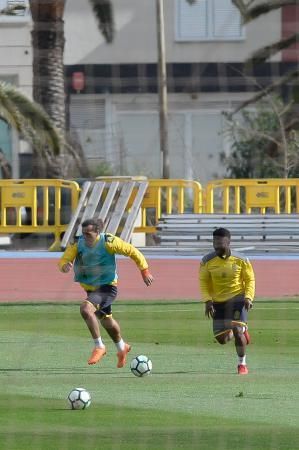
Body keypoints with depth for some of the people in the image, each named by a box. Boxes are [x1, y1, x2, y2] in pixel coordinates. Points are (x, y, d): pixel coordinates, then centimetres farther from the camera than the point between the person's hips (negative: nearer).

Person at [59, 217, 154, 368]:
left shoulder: (107, 242, -22)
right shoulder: (78, 244, -11)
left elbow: (132, 251, -12)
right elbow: (63, 260, -12)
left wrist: (145, 271, -11)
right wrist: (65, 266, -37)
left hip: (107, 288, -7)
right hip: (90, 289, 7)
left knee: (85, 308, -30)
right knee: (106, 320, 24)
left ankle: (99, 347, -16)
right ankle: (122, 348, 52)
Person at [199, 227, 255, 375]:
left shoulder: (241, 261, -11)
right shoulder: (207, 261, -8)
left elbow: (250, 280, -1)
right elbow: (204, 282, -1)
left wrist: (248, 297, -16)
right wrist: (208, 300, -15)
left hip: (237, 298, -3)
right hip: (218, 301, 3)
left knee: (237, 330, -19)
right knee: (221, 339, 3)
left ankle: (242, 364, 2)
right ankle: (242, 330, 40)